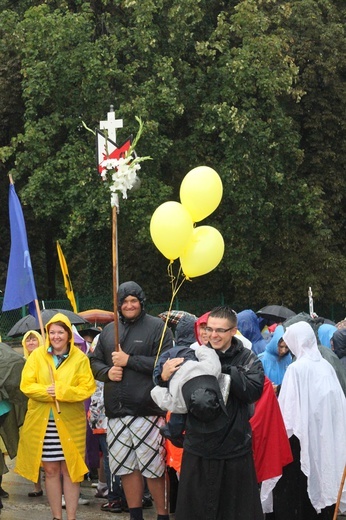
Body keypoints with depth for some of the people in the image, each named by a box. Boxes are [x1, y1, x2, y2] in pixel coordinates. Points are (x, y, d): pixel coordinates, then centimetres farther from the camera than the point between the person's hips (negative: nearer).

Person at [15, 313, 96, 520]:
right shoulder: (37, 356, 3)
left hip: (70, 422, -2)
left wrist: (61, 391, -18)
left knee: (70, 469, 2)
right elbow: (26, 385, 0)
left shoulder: (80, 358, -1)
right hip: (42, 422, 2)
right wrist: (46, 392, -17)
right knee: (51, 470, 7)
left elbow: (87, 388, -6)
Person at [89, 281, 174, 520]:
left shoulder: (157, 327, -1)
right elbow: (95, 362, 21)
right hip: (117, 411, 6)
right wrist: (107, 372, 0)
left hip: (148, 410, -6)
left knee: (154, 467, -5)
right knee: (127, 465, 10)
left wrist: (129, 360, -13)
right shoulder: (109, 330, 16)